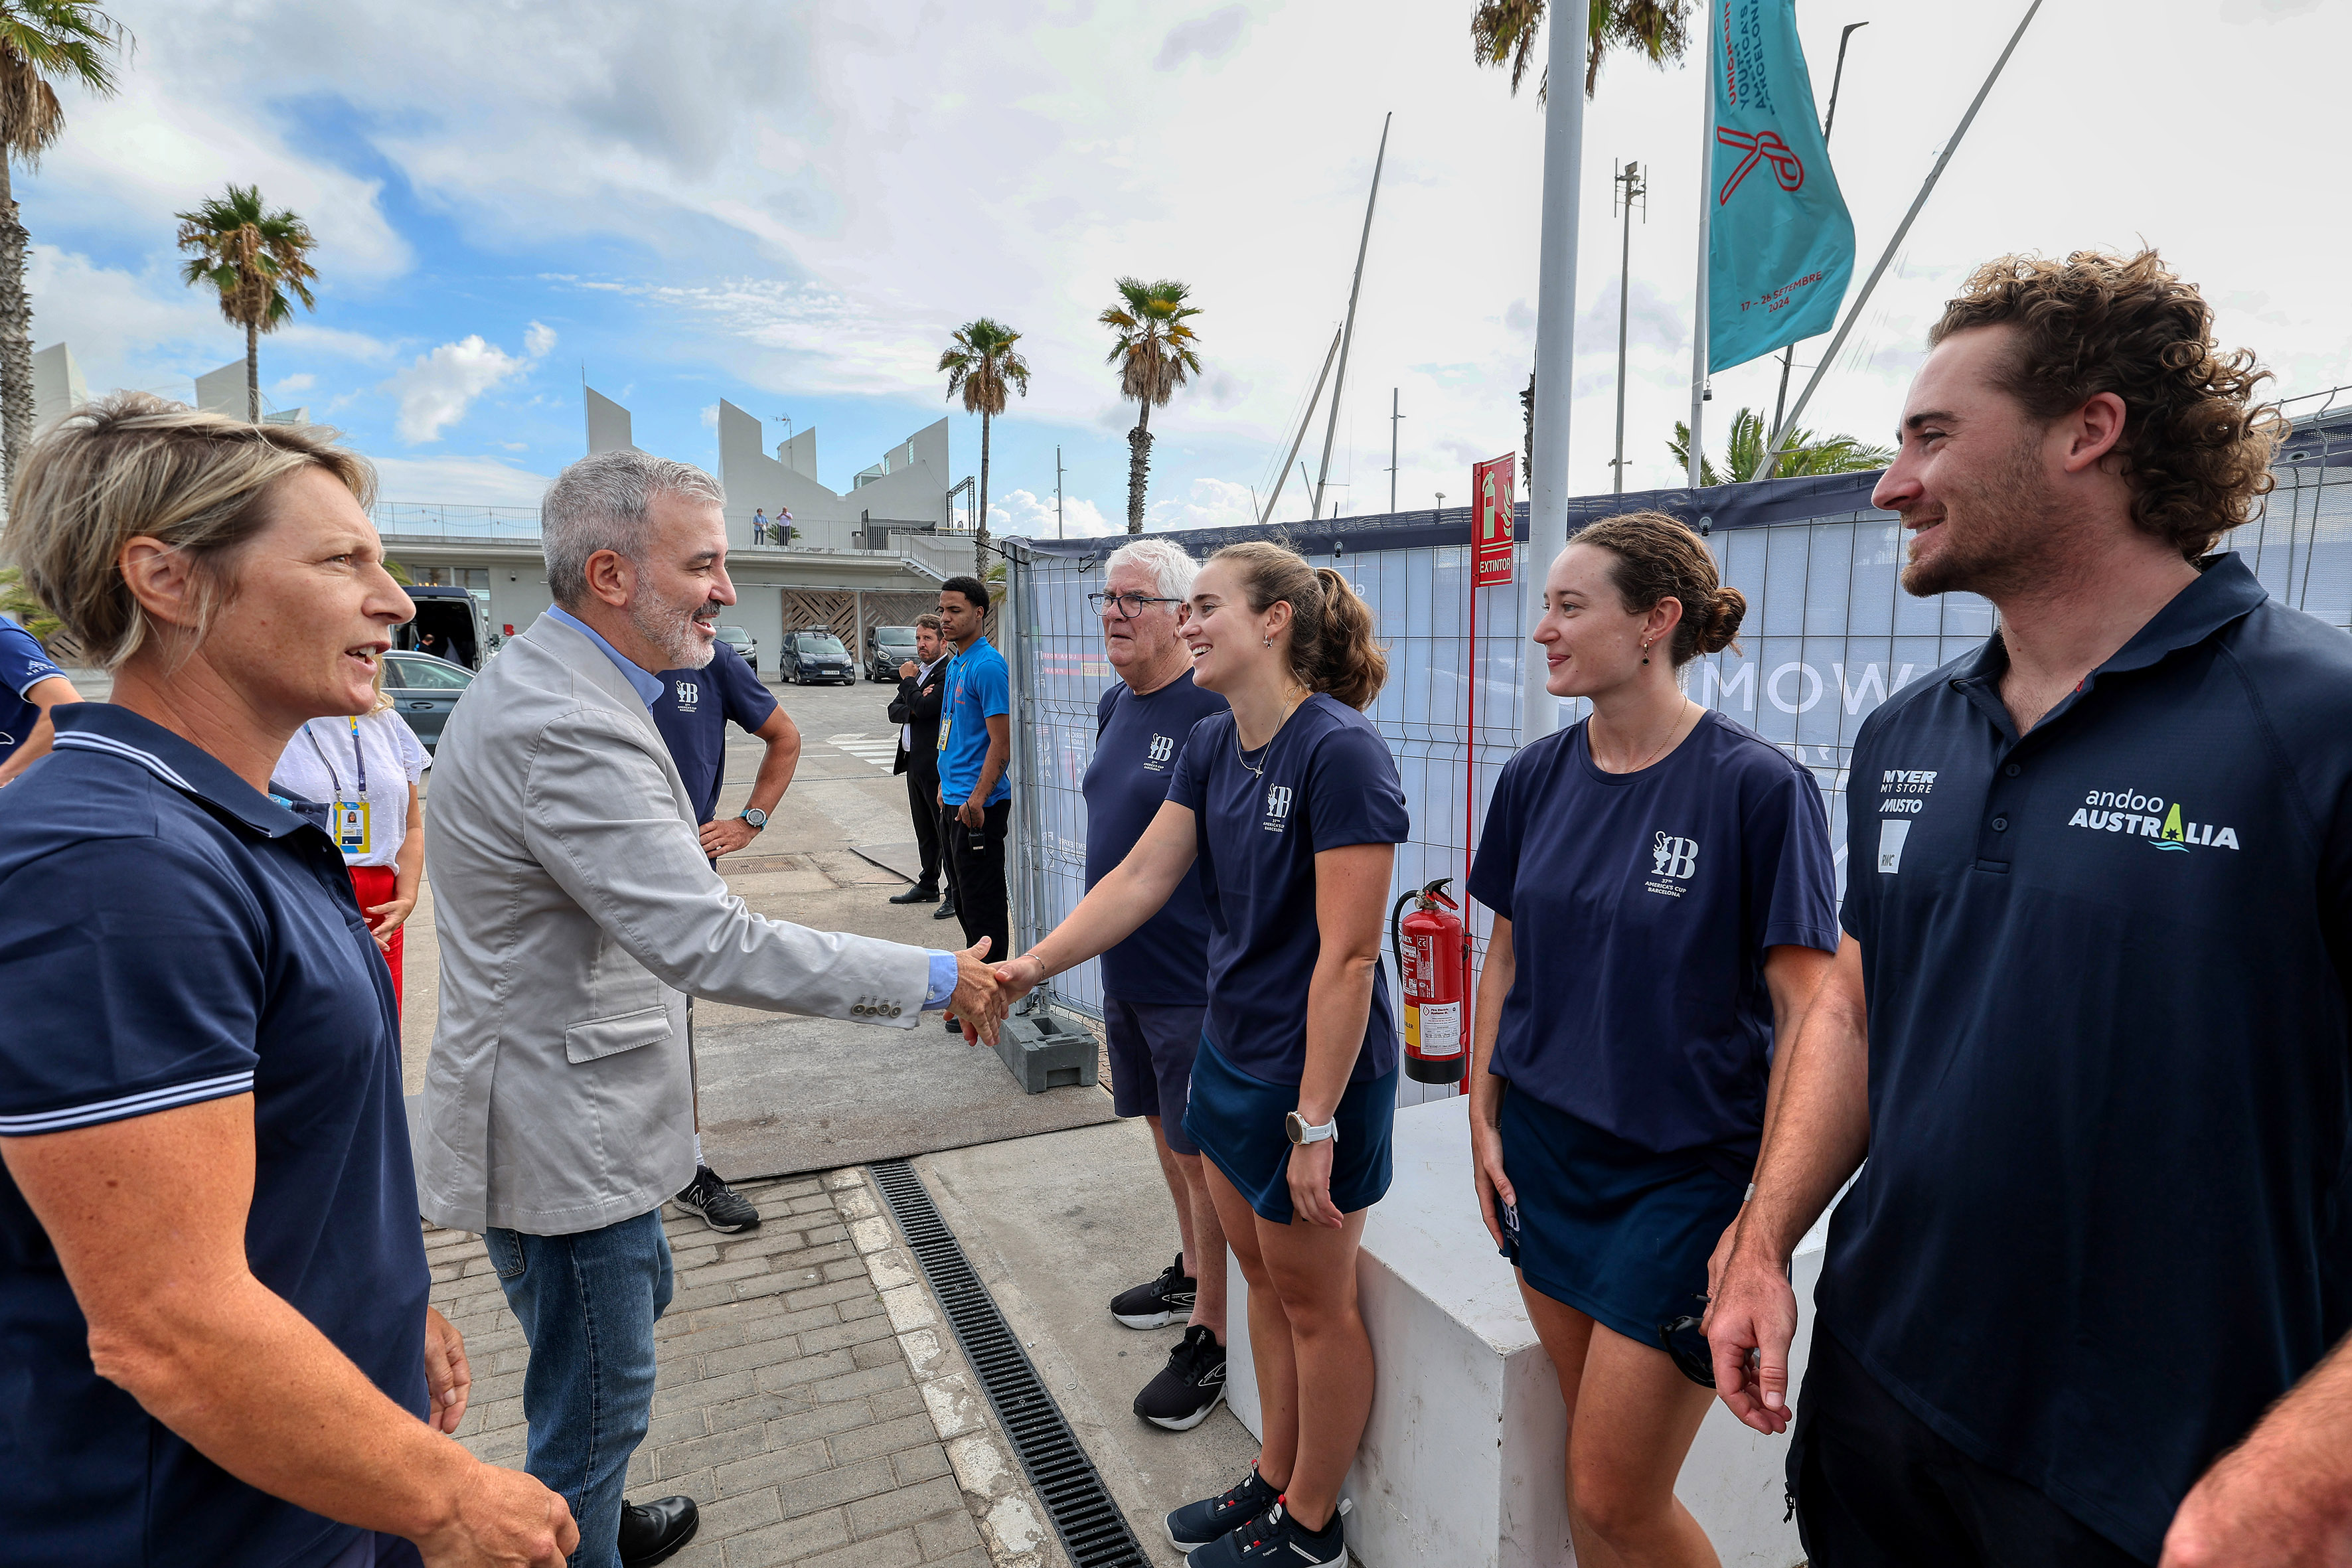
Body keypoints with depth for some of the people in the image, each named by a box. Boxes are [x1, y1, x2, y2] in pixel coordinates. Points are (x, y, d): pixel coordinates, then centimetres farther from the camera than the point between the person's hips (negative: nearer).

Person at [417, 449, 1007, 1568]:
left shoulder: (543, 682, 5)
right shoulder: (565, 723, -30)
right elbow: (711, 944, -34)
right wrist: (935, 980, -27)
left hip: (577, 1100, 11)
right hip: (561, 1132, -11)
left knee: (637, 1295, 29)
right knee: (595, 1398, 8)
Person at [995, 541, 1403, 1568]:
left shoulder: (1340, 752, -23)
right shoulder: (1213, 745, 3)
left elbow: (1348, 956, -24)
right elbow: (1141, 878, 3)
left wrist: (1316, 1123, -22)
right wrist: (1031, 966, -6)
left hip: (1314, 1074, -8)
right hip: (1230, 1053, 8)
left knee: (1314, 1302, 13)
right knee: (1264, 1281, 23)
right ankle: (1275, 1477, 46)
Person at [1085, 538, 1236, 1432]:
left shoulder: (1214, 713, -19)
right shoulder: (1116, 705, 8)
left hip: (1193, 980, -9)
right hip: (1125, 966, 9)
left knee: (1202, 1154, 4)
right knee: (1166, 1131, 23)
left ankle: (1210, 1337, 22)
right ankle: (1191, 1273, 43)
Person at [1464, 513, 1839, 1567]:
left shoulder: (1756, 786, -15)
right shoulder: (1535, 778, 0)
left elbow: (1805, 1005, -13)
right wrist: (1484, 1120, 7)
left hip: (1683, 1172, -5)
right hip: (1544, 1153, 5)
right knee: (1591, 1463, 18)